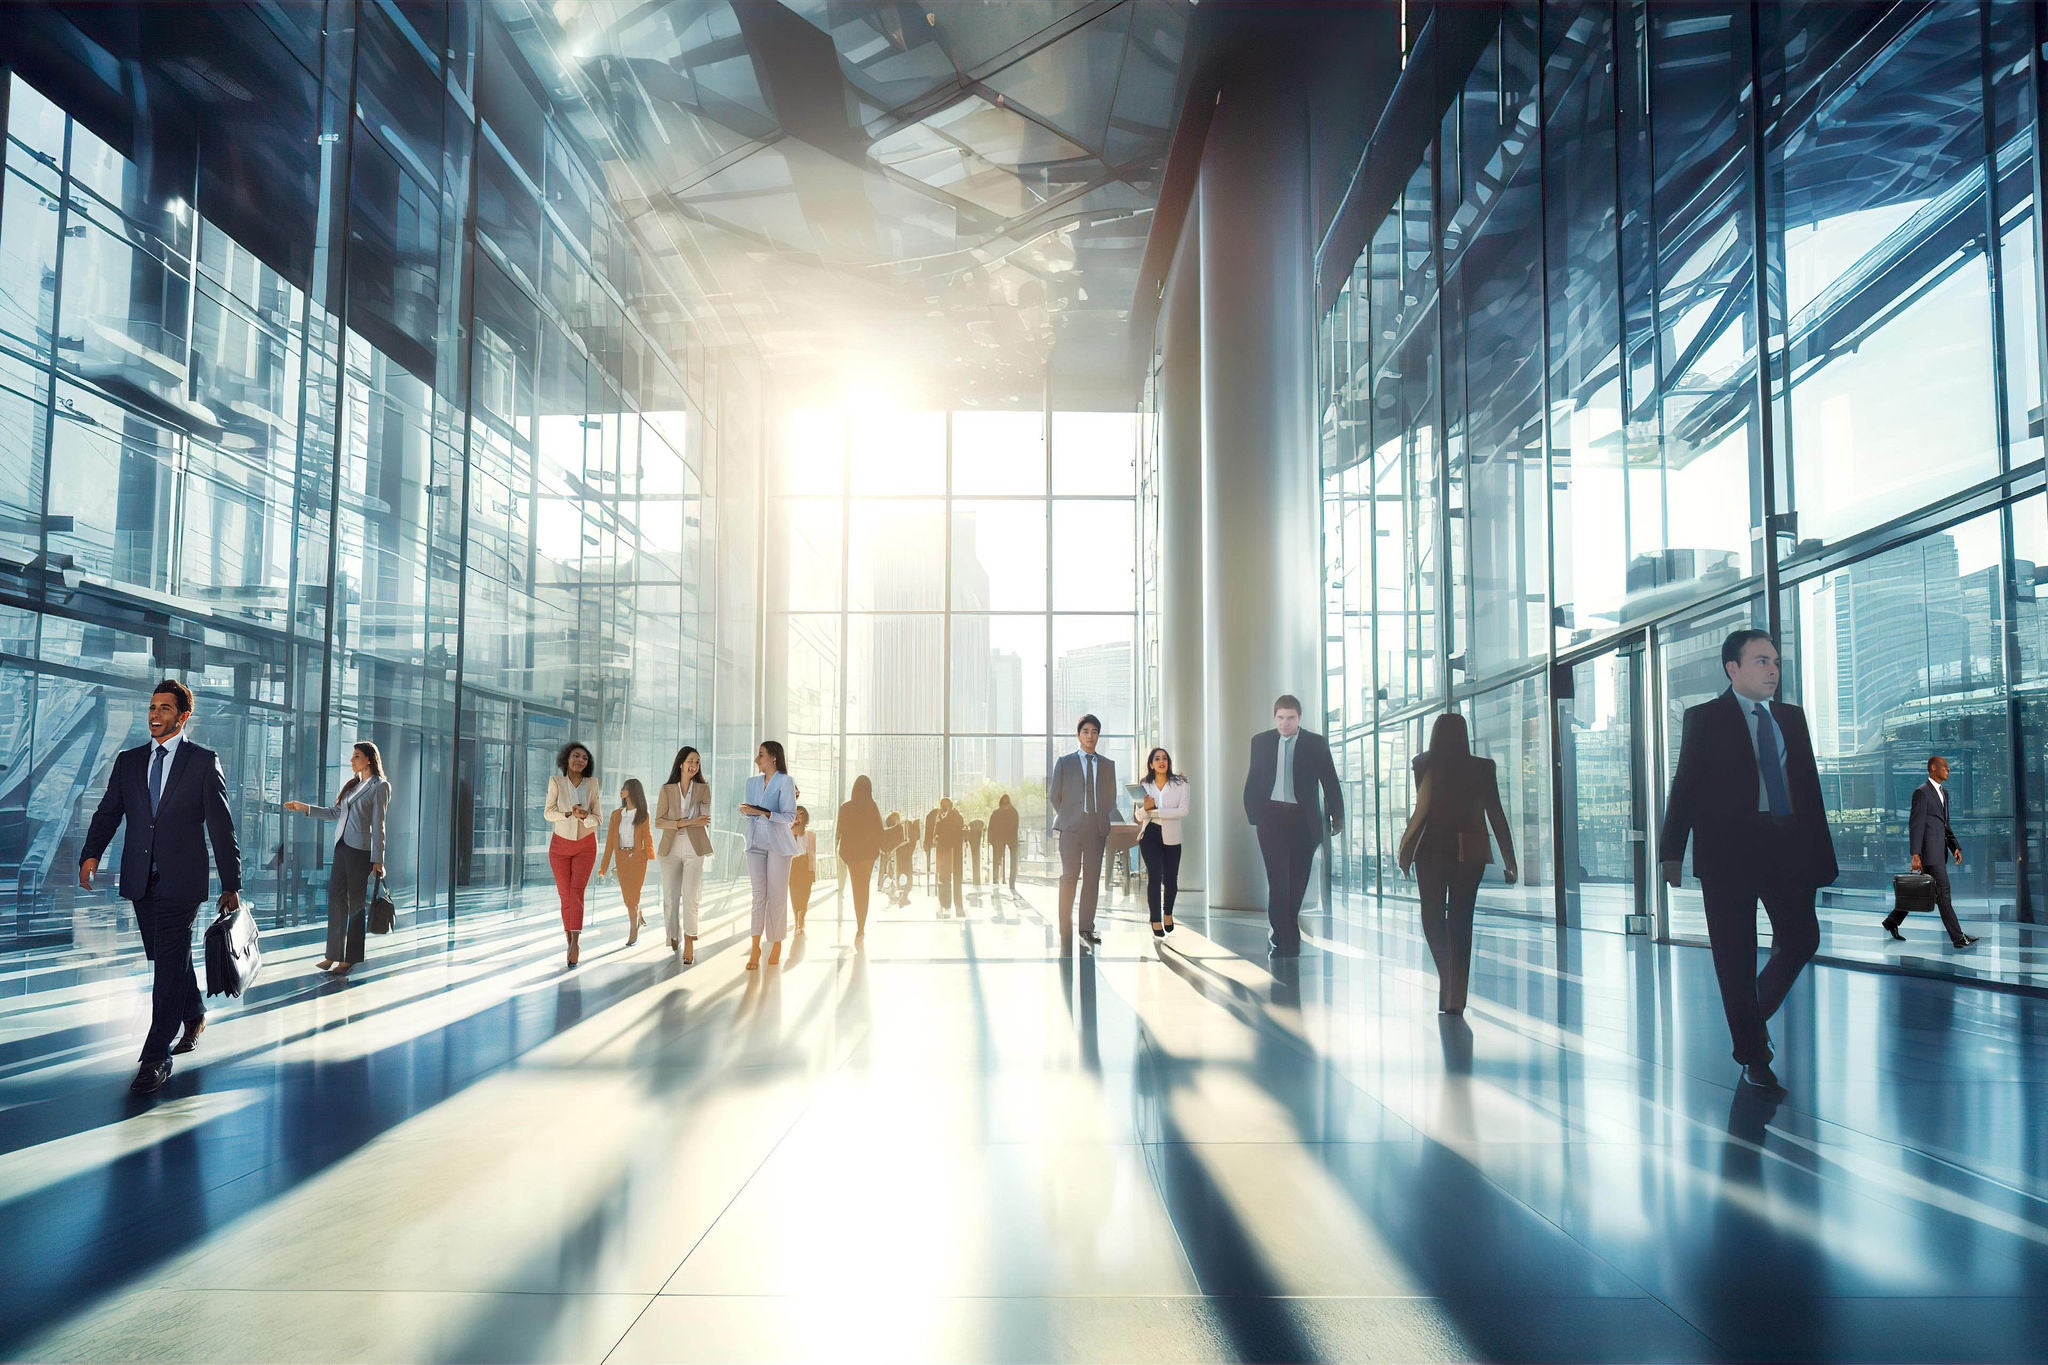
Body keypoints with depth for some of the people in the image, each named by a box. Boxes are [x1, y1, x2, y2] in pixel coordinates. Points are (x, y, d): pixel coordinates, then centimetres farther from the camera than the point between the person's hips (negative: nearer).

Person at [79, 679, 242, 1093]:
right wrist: (91, 854, -14)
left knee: (169, 964, -7)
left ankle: (156, 1058, -4)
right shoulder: (128, 761, 12)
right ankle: (194, 1017, 38)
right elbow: (108, 812, 7)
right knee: (168, 958, 15)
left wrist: (231, 885, -3)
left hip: (181, 880, -5)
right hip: (141, 880, 5)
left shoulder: (204, 762, 0)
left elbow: (221, 826, -1)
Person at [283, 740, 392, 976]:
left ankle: (350, 958, 4)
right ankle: (334, 954, 9)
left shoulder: (380, 786, -5)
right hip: (341, 847, 7)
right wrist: (304, 808, 15)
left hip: (361, 850, -7)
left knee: (356, 902, -1)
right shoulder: (352, 784, 17)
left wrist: (377, 860, -11)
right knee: (335, 898, 4)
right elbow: (336, 812, 22)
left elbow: (378, 825, -9)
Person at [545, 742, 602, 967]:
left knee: (577, 892, -17)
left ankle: (575, 942, -28)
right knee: (565, 896, 2)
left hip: (585, 846, -1)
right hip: (560, 845, 1)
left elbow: (596, 818, -3)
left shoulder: (592, 783, -4)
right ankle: (570, 942, 14)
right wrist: (569, 814, -24)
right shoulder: (556, 781, -6)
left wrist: (585, 816, -25)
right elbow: (548, 813, -7)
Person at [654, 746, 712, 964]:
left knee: (690, 898, -8)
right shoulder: (667, 789, 5)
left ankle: (689, 945, -4)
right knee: (670, 899, 3)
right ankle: (672, 942, 15)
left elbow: (705, 819, 1)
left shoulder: (703, 788, 6)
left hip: (694, 848, -1)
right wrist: (684, 823, -13)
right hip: (670, 848, 1)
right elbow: (658, 821, -1)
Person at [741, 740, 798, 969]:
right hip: (756, 843, 4)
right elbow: (750, 811, 17)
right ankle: (755, 948, -3)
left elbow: (790, 816, -12)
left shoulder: (785, 782, -6)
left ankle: (777, 945, 13)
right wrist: (745, 810, -6)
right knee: (758, 895, -1)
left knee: (777, 896, 1)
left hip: (778, 844, -4)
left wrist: (765, 813, -25)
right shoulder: (752, 782, 12)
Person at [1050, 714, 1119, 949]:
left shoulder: (1108, 765, 15)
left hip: (1097, 827, 3)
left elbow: (1111, 797, 18)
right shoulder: (1065, 762, 8)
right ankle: (1065, 929, 0)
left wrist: (1108, 825, 8)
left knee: (1092, 877, 3)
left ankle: (1087, 928, 8)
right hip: (1072, 826, -2)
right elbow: (1053, 796, 10)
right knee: (1069, 876, -6)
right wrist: (1065, 818, 5)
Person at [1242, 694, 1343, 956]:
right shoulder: (1261, 741, 5)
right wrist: (1254, 814, 2)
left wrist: (1337, 817, 1)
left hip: (1303, 819, 0)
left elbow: (1330, 783, 3)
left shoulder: (1315, 743, 1)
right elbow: (1252, 782, 9)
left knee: (1297, 881, 8)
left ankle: (1283, 933, 24)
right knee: (1278, 880, -9)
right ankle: (1284, 938, -5)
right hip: (1272, 817, 0)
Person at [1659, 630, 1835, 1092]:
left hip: (1788, 849, 4)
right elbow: (1685, 787, -2)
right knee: (1736, 956, 2)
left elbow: (1810, 787, 13)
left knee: (1801, 940, 2)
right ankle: (1753, 1057, 13)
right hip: (1728, 850, -4)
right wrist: (1672, 852, -8)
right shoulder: (1705, 719, 2)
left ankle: (1758, 1010, 29)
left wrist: (1820, 853, 8)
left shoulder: (1792, 718, 15)